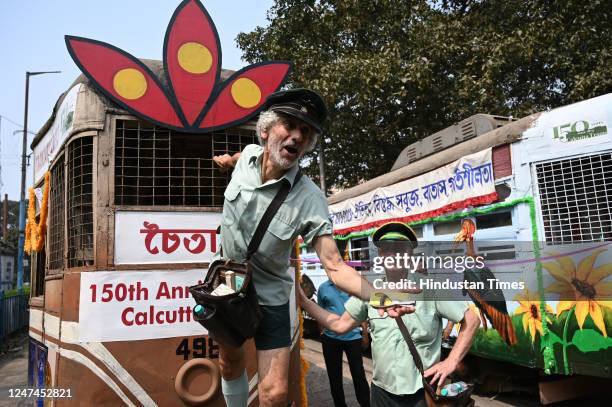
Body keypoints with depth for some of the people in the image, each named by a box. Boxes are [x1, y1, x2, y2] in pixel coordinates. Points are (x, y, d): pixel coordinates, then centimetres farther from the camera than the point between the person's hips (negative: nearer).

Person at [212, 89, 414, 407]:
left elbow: (334, 266, -33)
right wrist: (229, 159, 23)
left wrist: (377, 295, -48)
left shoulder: (309, 200, -28)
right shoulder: (249, 155, -14)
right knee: (230, 364, 23)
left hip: (268, 298, -4)